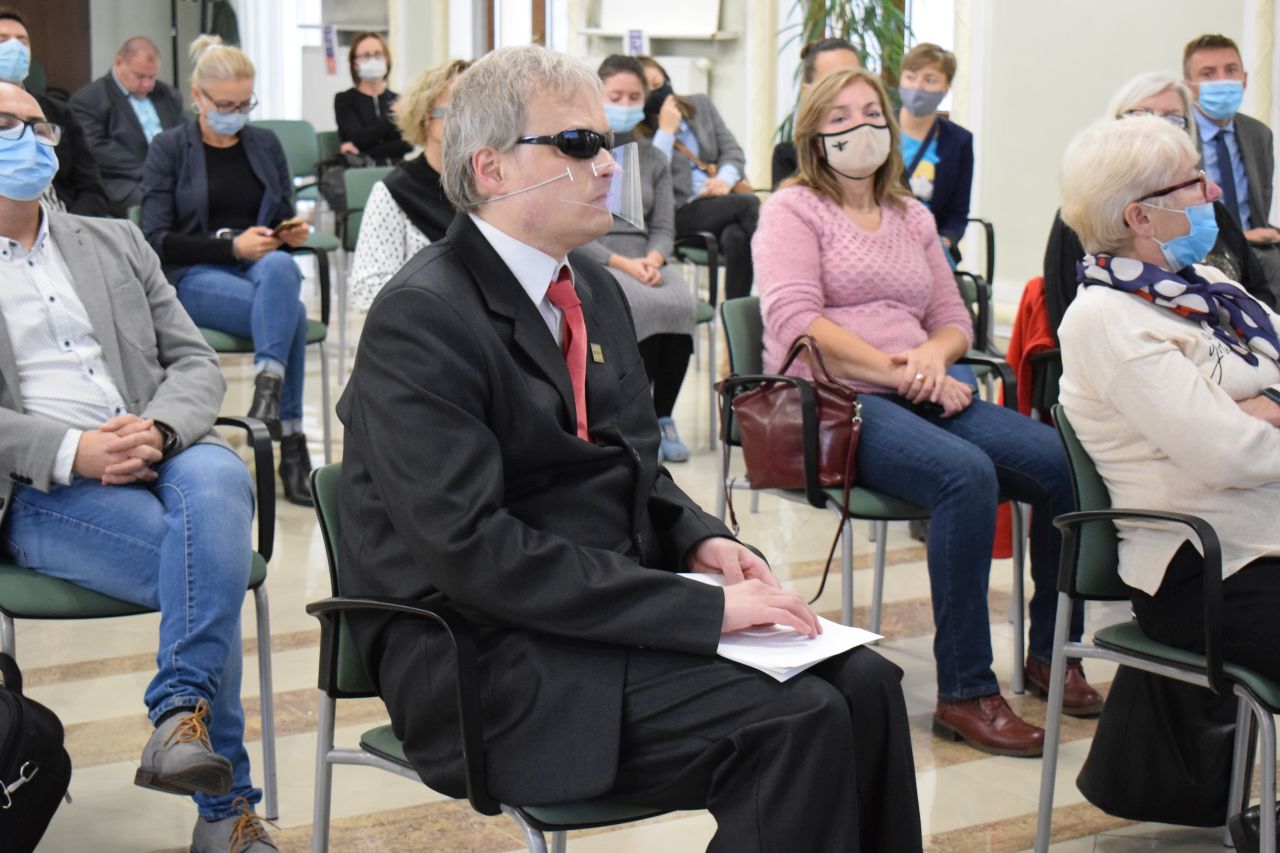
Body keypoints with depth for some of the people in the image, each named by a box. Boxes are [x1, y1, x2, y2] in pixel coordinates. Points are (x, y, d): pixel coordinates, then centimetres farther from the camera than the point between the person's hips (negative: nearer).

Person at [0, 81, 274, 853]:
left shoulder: (115, 244, 24)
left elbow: (197, 363, 15)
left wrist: (158, 428, -8)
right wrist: (71, 451, -17)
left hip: (160, 459, 3)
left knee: (220, 478, -34)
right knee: (207, 566, -29)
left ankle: (184, 709, -34)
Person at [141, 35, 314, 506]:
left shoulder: (265, 144, 15)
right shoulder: (169, 148, 3)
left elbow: (284, 219, 21)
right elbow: (157, 238, -5)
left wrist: (293, 232, -4)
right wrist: (231, 245, -16)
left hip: (265, 267, 3)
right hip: (194, 277, -3)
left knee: (280, 267, -38)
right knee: (291, 312, -34)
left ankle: (268, 392, -42)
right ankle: (291, 444, -34)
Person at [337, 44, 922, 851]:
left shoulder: (595, 287, 12)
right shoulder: (421, 321, -15)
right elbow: (475, 550, -23)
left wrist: (700, 540, -1)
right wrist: (703, 608, -24)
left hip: (614, 602, 8)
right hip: (489, 659, -8)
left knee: (865, 685, -10)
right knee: (796, 722, -23)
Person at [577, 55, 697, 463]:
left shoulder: (653, 159, 19)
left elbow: (663, 227, 13)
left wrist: (653, 260, -10)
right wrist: (623, 263, -16)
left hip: (645, 262, 4)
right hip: (592, 262, -4)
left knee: (683, 304, -30)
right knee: (647, 305, -35)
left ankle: (662, 417, -15)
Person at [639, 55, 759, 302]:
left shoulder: (701, 105, 19)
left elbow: (733, 151, 14)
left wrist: (725, 180, -7)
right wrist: (666, 130, -7)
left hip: (723, 198, 4)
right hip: (683, 212, -4)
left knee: (737, 236, -33)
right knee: (750, 204, -30)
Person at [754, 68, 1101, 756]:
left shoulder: (913, 217, 24)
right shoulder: (793, 209, 5)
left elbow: (954, 320, 22)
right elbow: (795, 321, -10)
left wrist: (932, 355, -3)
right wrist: (895, 371, -16)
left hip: (920, 393, 6)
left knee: (1062, 463, -19)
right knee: (966, 474, -35)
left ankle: (1051, 649, -1)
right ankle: (964, 692, -28)